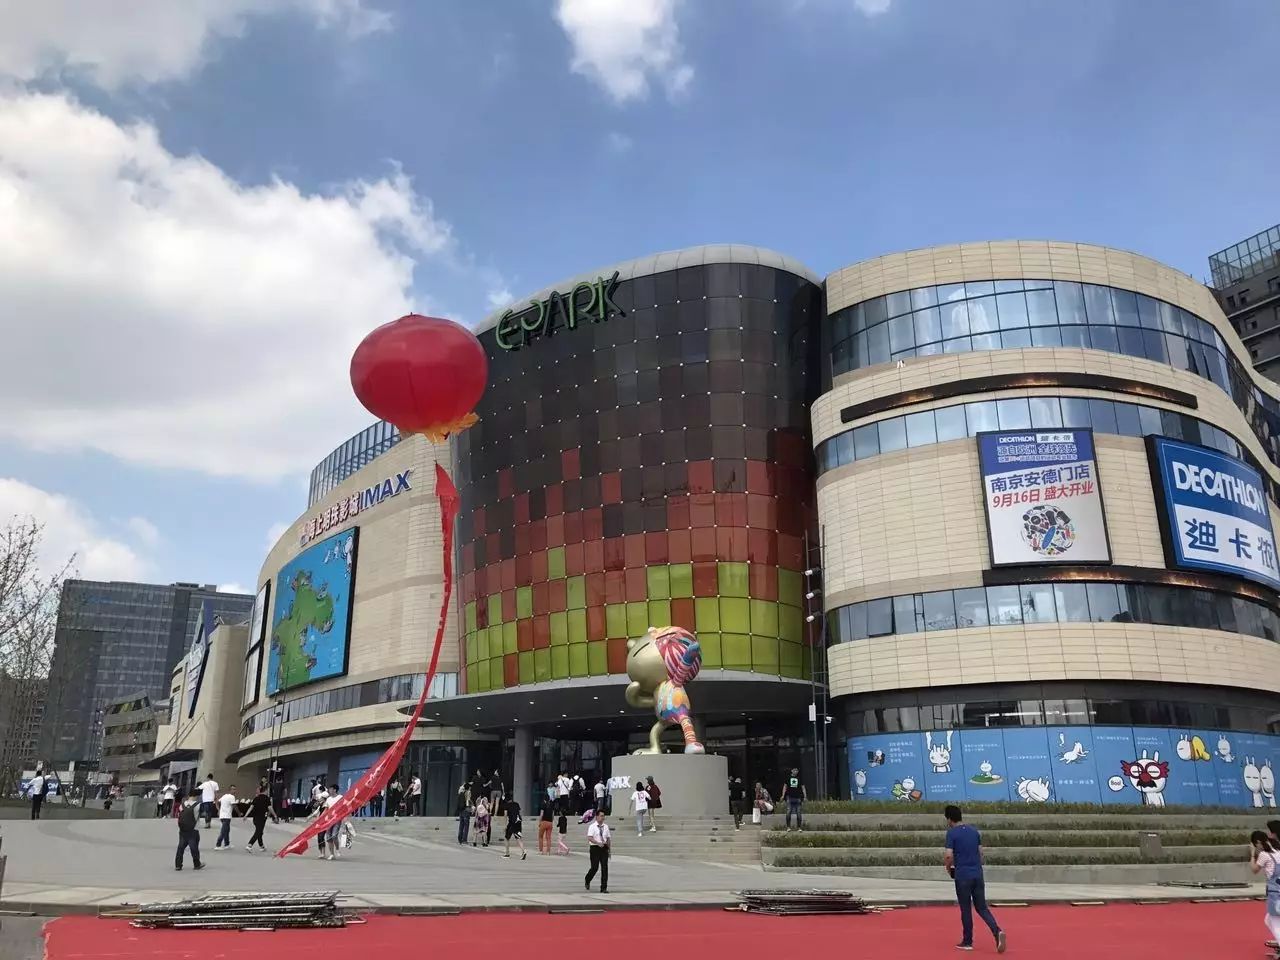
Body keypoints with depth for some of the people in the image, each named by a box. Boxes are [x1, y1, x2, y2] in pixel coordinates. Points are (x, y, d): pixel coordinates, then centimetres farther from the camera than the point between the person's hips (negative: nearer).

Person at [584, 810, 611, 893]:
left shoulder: (606, 826, 9)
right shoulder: (592, 826, -5)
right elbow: (589, 838, -17)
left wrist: (608, 848, 13)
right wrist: (598, 843, -29)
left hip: (604, 848, 4)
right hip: (595, 848, -4)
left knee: (605, 867, -2)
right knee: (595, 867, -3)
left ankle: (604, 888, 2)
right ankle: (587, 881, 28)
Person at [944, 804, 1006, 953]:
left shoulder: (952, 833, -9)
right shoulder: (974, 831, 9)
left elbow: (949, 856, -16)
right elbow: (980, 852, 13)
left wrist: (948, 867, 3)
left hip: (962, 876, -5)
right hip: (978, 874, 5)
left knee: (966, 909, 7)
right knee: (982, 908, 11)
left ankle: (967, 942, 16)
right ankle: (997, 932, -11)